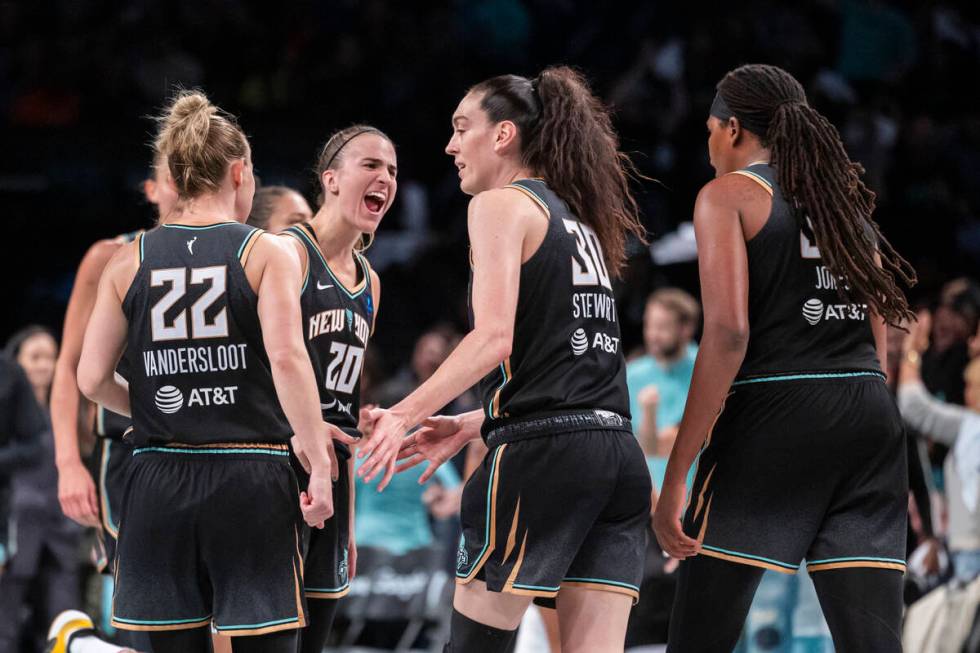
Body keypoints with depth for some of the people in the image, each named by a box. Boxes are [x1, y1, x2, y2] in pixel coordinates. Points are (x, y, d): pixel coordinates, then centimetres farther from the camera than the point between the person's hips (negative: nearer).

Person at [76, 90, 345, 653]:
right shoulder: (268, 253, -1)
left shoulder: (130, 261, 7)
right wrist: (318, 464, -11)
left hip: (161, 484, 3)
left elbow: (92, 379, 6)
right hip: (250, 479, -3)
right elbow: (286, 357, -14)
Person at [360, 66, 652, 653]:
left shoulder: (501, 205, -2)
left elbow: (493, 340, -14)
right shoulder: (579, 222, 23)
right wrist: (468, 426, 26)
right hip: (617, 450, 8)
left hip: (542, 451, -8)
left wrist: (406, 414, -12)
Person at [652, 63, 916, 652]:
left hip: (772, 413, -6)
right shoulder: (847, 197, 20)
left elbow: (728, 333, -11)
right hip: (872, 416, 6)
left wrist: (676, 475, -12)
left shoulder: (729, 194, 1)